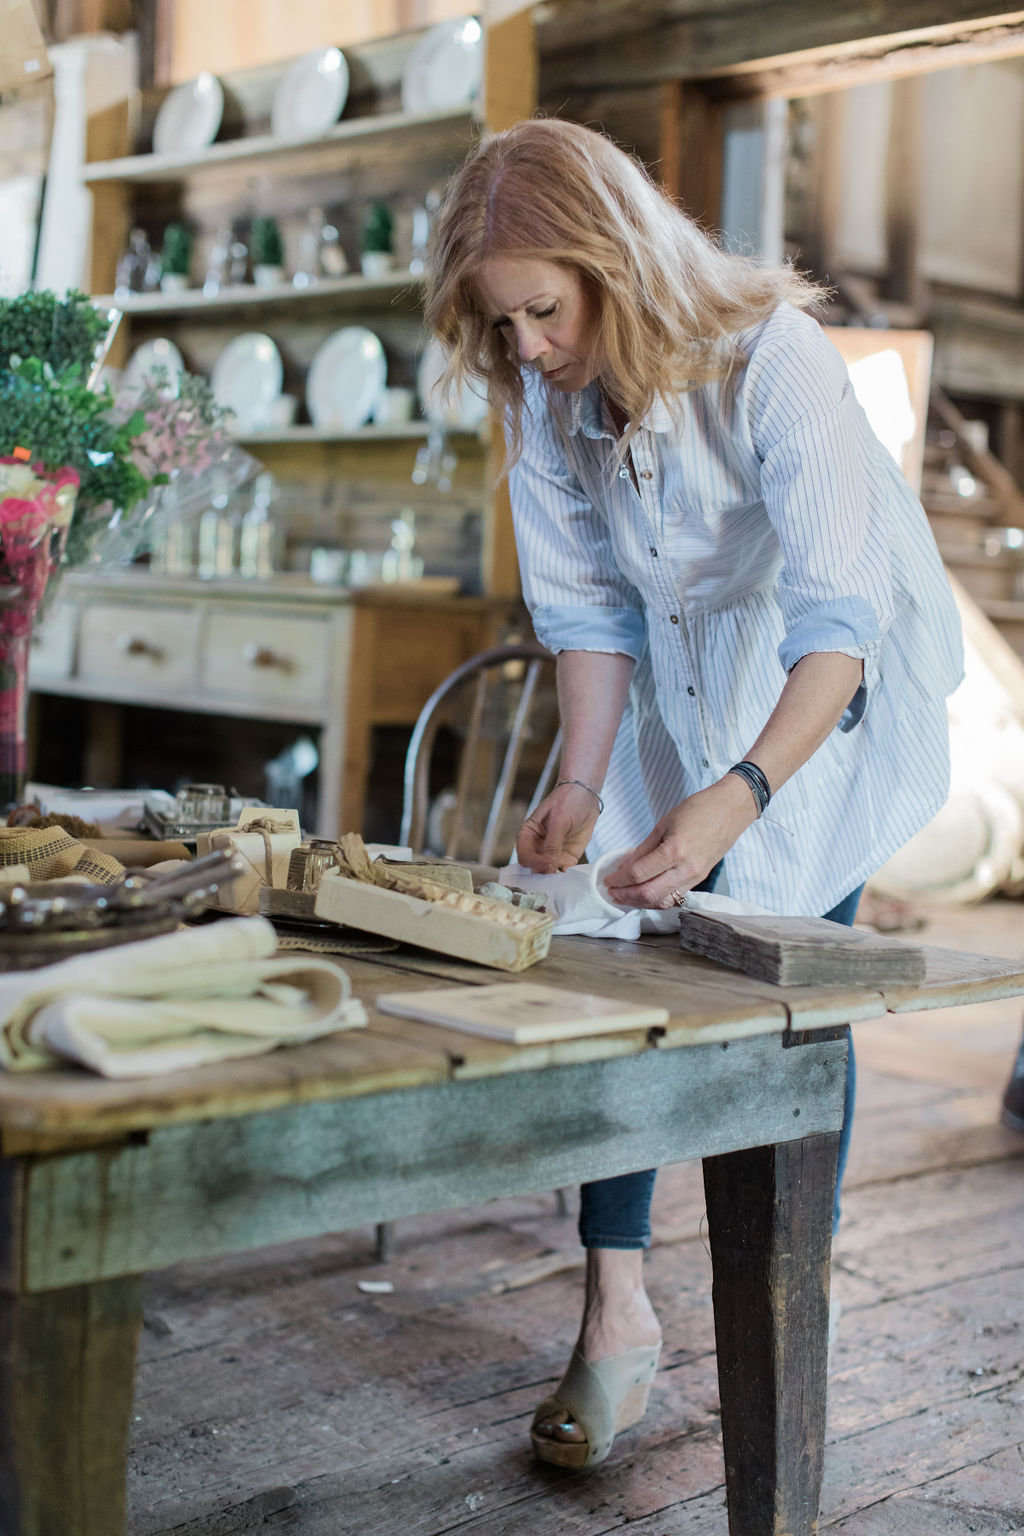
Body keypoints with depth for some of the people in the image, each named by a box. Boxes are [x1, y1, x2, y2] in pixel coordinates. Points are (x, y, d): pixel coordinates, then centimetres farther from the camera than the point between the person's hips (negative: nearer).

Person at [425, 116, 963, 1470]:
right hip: (674, 686, 5)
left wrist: (739, 797, -50)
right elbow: (586, 608, -5)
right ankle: (617, 1311, 2)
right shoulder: (542, 392, -13)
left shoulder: (770, 360, -32)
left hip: (828, 690, -5)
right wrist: (581, 785, -16)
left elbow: (840, 620, -37)